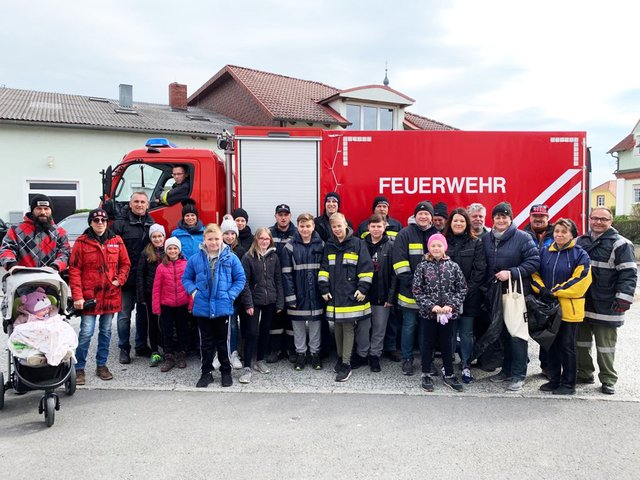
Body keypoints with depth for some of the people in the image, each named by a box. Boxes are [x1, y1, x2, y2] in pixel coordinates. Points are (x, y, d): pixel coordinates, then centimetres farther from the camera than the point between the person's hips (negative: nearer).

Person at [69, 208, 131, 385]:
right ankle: (79, 368, 11)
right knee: (86, 333, -4)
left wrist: (119, 280, -5)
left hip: (111, 295, 4)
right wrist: (77, 296, -13)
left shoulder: (116, 241, 5)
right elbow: (74, 270, -7)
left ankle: (101, 365, 26)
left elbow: (125, 264, 13)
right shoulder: (82, 242, -5)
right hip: (89, 296, -3)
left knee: (106, 332, 13)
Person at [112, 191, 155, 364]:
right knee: (124, 314, 5)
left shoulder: (152, 224, 9)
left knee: (143, 312, 14)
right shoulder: (120, 223, -5)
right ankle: (124, 348, 17)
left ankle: (141, 346, 26)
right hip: (126, 277, -4)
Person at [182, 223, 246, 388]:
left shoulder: (231, 258, -5)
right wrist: (193, 290, -6)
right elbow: (186, 278, 10)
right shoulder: (195, 259, -1)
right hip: (202, 307, 1)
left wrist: (230, 295, -9)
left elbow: (240, 279, 0)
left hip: (223, 307, -1)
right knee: (206, 342, 13)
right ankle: (206, 372, 26)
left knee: (223, 341, 12)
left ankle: (226, 372, 27)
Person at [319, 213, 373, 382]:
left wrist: (363, 288, -10)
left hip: (351, 296, -4)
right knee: (337, 328, 12)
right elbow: (323, 269, 11)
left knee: (348, 328, -3)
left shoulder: (357, 244, -4)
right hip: (334, 296, 4)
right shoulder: (329, 246, 9)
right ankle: (340, 357, 28)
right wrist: (324, 289, 3)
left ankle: (346, 365, 2)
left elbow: (366, 268, -5)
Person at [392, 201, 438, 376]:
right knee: (409, 326, 5)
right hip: (409, 291, -3)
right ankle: (407, 360, 17)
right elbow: (399, 261, -8)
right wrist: (410, 282, -13)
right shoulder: (405, 234, -3)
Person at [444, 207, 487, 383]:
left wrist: (468, 288, -10)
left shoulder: (476, 243, 4)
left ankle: (466, 366, 17)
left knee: (466, 333, 6)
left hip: (469, 296, 0)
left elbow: (480, 270, -2)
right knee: (449, 331, 6)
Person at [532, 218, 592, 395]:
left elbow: (581, 280, -15)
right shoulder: (545, 252, 8)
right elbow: (535, 274, 9)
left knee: (567, 346, 3)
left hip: (569, 309, -5)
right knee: (551, 345, 12)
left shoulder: (580, 255, -5)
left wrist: (555, 291, -16)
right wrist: (542, 289, -10)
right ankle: (554, 380, 25)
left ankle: (568, 383, 16)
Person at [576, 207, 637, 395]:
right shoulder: (580, 242, 11)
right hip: (580, 304, 6)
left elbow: (629, 274, -11)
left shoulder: (620, 244, -7)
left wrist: (624, 299, -18)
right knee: (581, 341, 15)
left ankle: (608, 380, 17)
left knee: (605, 344, 3)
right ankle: (584, 373, 29)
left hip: (606, 306, -6)